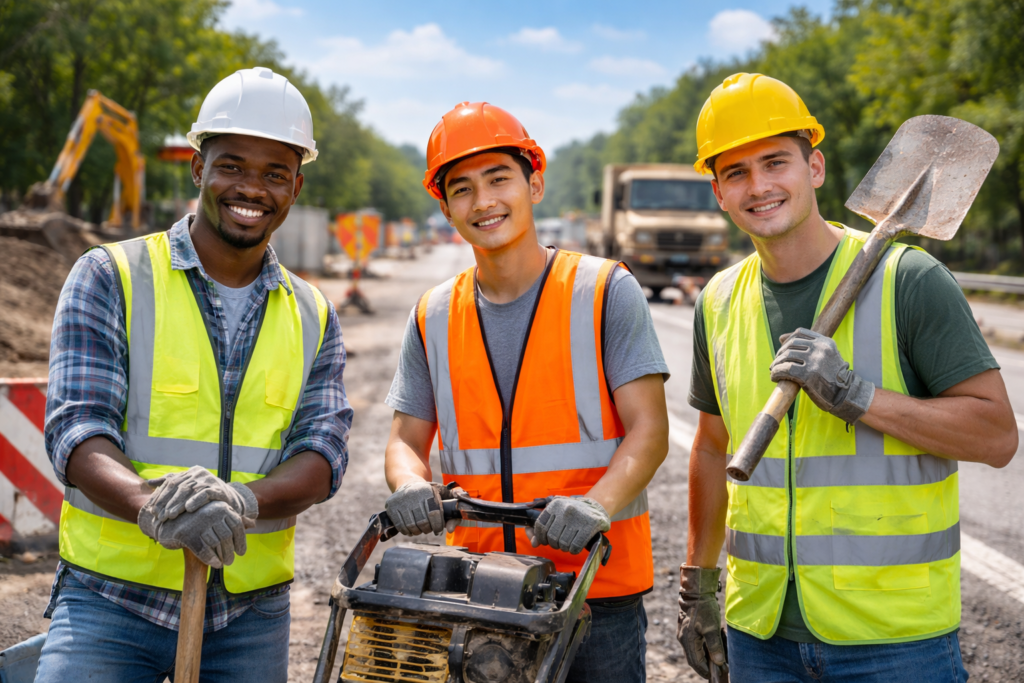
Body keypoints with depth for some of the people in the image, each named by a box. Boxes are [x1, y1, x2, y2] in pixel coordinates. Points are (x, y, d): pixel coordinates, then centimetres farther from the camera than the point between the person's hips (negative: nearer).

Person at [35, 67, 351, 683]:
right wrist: (151, 505, -32)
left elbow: (323, 451, -3)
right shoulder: (110, 279, -1)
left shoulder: (313, 318, 9)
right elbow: (77, 428, -11)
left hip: (251, 613, 3)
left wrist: (241, 500, -25)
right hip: (111, 600, -3)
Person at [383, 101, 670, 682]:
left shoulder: (606, 292, -3)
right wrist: (412, 485, -13)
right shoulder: (434, 317, 9)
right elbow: (407, 440, 10)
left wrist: (595, 506, -26)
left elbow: (649, 432, -8)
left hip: (598, 589, -3)